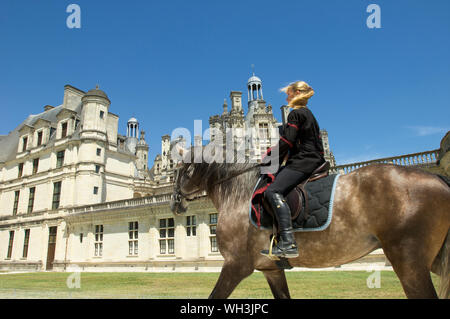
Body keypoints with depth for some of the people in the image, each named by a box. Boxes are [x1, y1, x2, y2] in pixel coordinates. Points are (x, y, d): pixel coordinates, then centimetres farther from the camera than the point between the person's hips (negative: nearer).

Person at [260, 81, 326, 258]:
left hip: (302, 162, -11)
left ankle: (288, 243, -33)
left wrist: (269, 156, 0)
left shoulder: (296, 113, -4)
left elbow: (286, 141, -14)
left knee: (273, 191, -25)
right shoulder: (309, 114, 25)